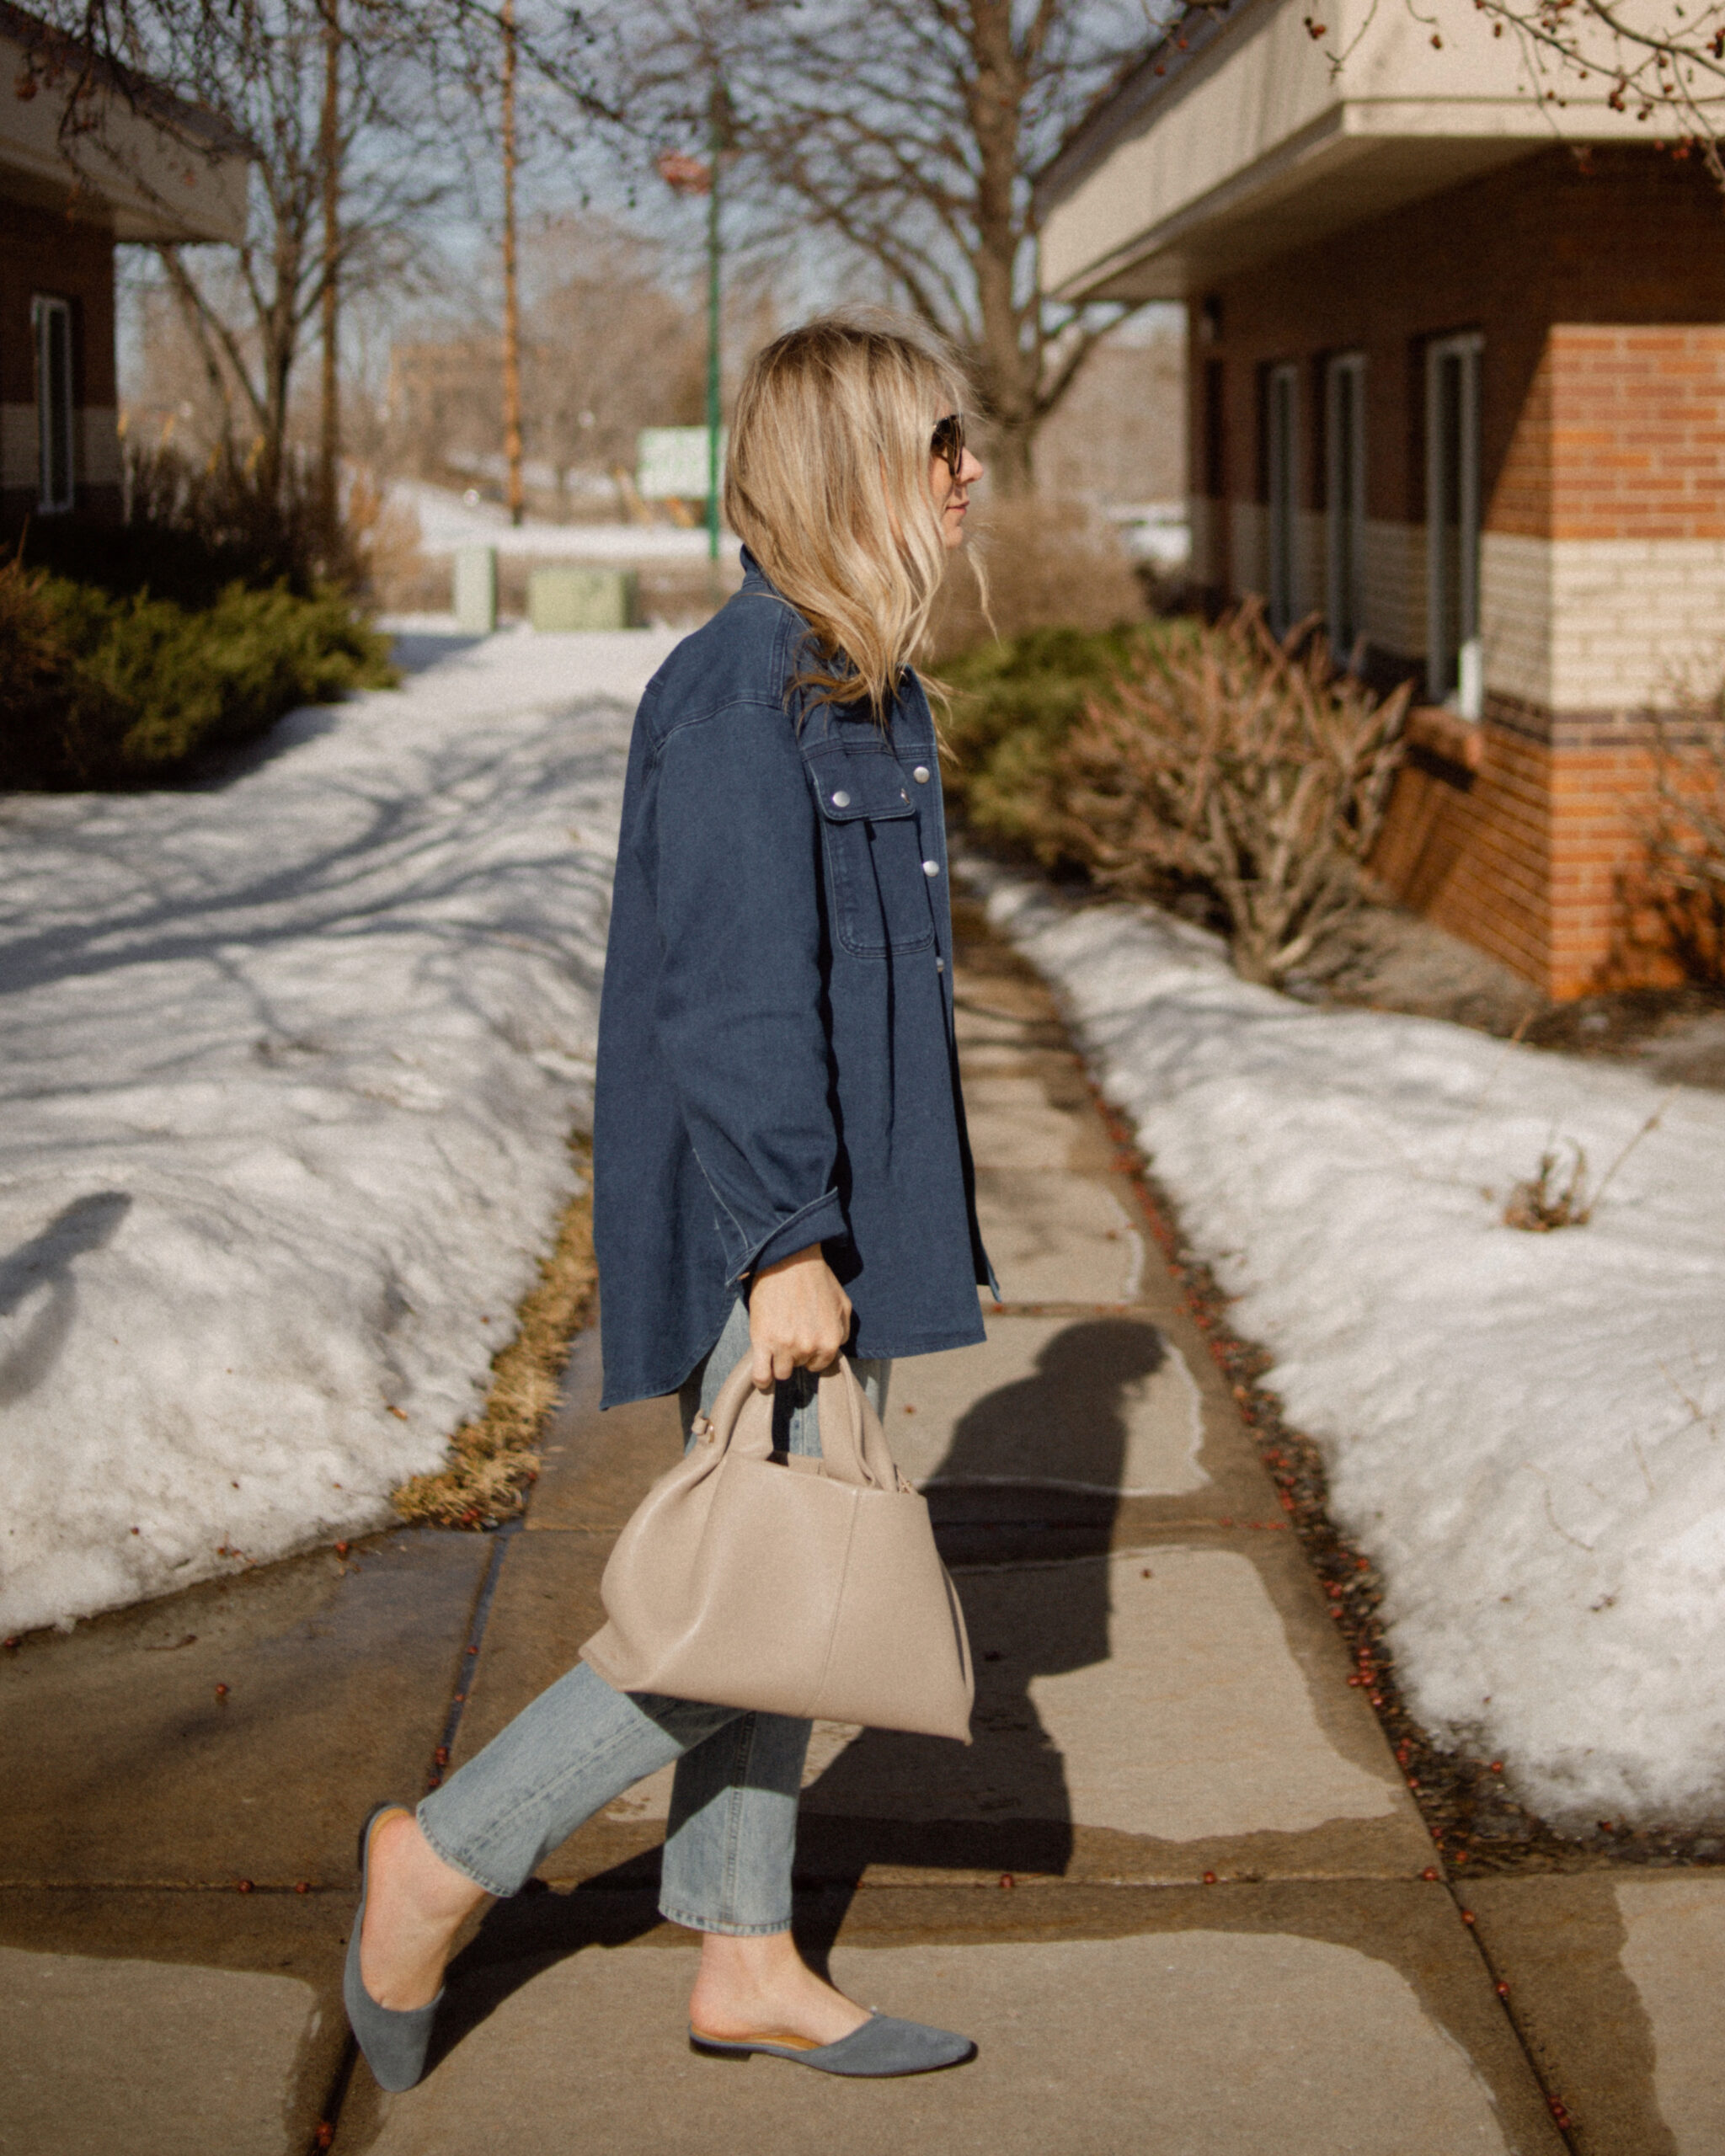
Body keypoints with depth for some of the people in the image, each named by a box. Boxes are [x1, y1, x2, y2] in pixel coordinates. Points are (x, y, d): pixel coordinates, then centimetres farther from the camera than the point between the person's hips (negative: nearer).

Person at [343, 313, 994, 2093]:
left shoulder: (868, 690, 13)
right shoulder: (735, 695, -18)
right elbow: (734, 996, -22)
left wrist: (883, 1229, 21)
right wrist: (785, 1245, -23)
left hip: (840, 1204, 10)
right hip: (755, 1219, -10)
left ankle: (744, 1960, 26)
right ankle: (444, 1857, 9)